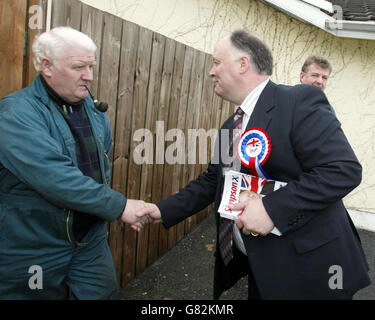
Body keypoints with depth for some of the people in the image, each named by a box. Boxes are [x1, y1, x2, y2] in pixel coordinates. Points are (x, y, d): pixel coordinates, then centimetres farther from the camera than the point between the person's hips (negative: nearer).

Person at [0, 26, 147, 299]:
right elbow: (55, 178, -31)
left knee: (104, 293, 13)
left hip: (91, 239, 6)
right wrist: (119, 206, -27)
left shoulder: (93, 109, 4)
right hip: (33, 248, -5)